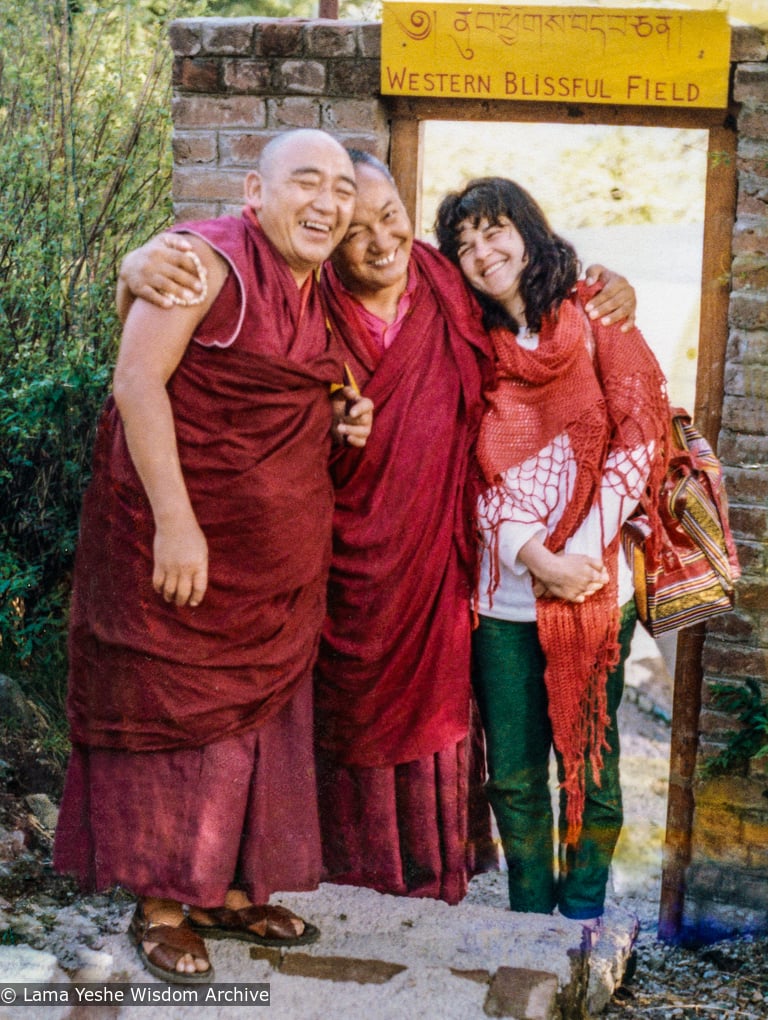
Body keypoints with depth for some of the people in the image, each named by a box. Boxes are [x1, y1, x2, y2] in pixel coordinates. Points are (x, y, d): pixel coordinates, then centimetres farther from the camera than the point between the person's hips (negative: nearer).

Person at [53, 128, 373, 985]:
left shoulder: (316, 291, 11)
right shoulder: (207, 258, -15)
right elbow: (137, 381, -21)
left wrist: (340, 421, 3)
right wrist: (174, 520, -25)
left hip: (279, 557, 8)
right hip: (185, 540, -8)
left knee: (256, 712, 14)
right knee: (175, 713, 3)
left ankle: (229, 891, 29)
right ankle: (160, 907, 17)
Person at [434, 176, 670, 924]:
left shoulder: (597, 322, 2)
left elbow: (640, 438, -5)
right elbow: (473, 472, 2)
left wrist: (582, 552, -13)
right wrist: (532, 556, -12)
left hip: (597, 588, -2)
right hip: (503, 594, 2)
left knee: (589, 763, 7)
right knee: (513, 775, 7)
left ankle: (584, 917, 23)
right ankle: (531, 924, 22)